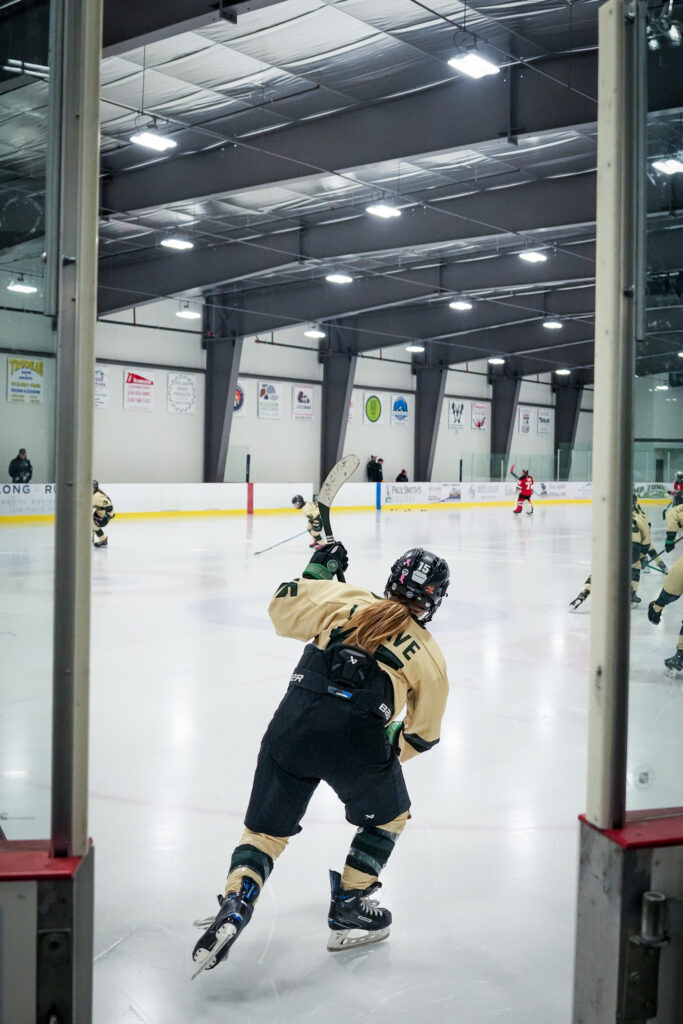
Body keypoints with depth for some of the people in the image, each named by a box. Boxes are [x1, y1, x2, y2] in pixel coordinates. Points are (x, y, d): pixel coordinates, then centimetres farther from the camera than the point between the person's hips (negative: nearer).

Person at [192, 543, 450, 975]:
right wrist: (389, 747, 41)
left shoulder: (346, 599, 18)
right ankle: (348, 909, 27)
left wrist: (318, 569, 37)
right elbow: (422, 735, 22)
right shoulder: (429, 655, 15)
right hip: (359, 738, -2)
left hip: (294, 724, 2)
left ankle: (235, 904, -2)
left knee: (267, 829, 18)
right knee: (388, 817, 28)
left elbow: (284, 607, 23)